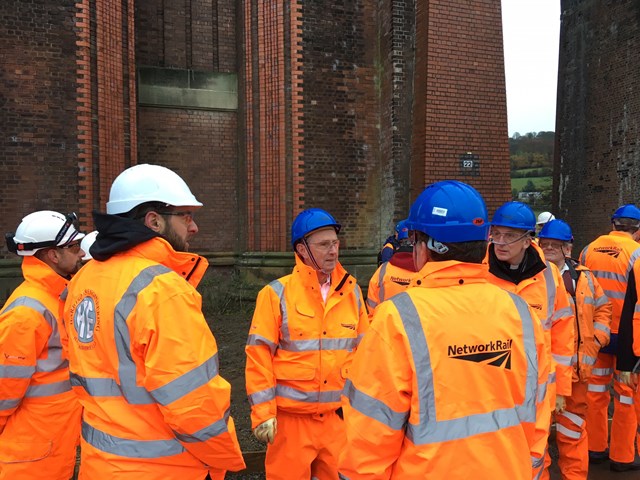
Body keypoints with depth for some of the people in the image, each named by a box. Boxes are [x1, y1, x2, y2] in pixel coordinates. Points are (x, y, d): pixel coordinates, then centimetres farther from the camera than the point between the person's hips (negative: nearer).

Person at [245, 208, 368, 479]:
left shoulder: (351, 291, 2)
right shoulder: (277, 294, -10)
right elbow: (259, 356, -10)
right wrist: (263, 412, -12)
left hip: (340, 414, 4)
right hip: (292, 416, -3)